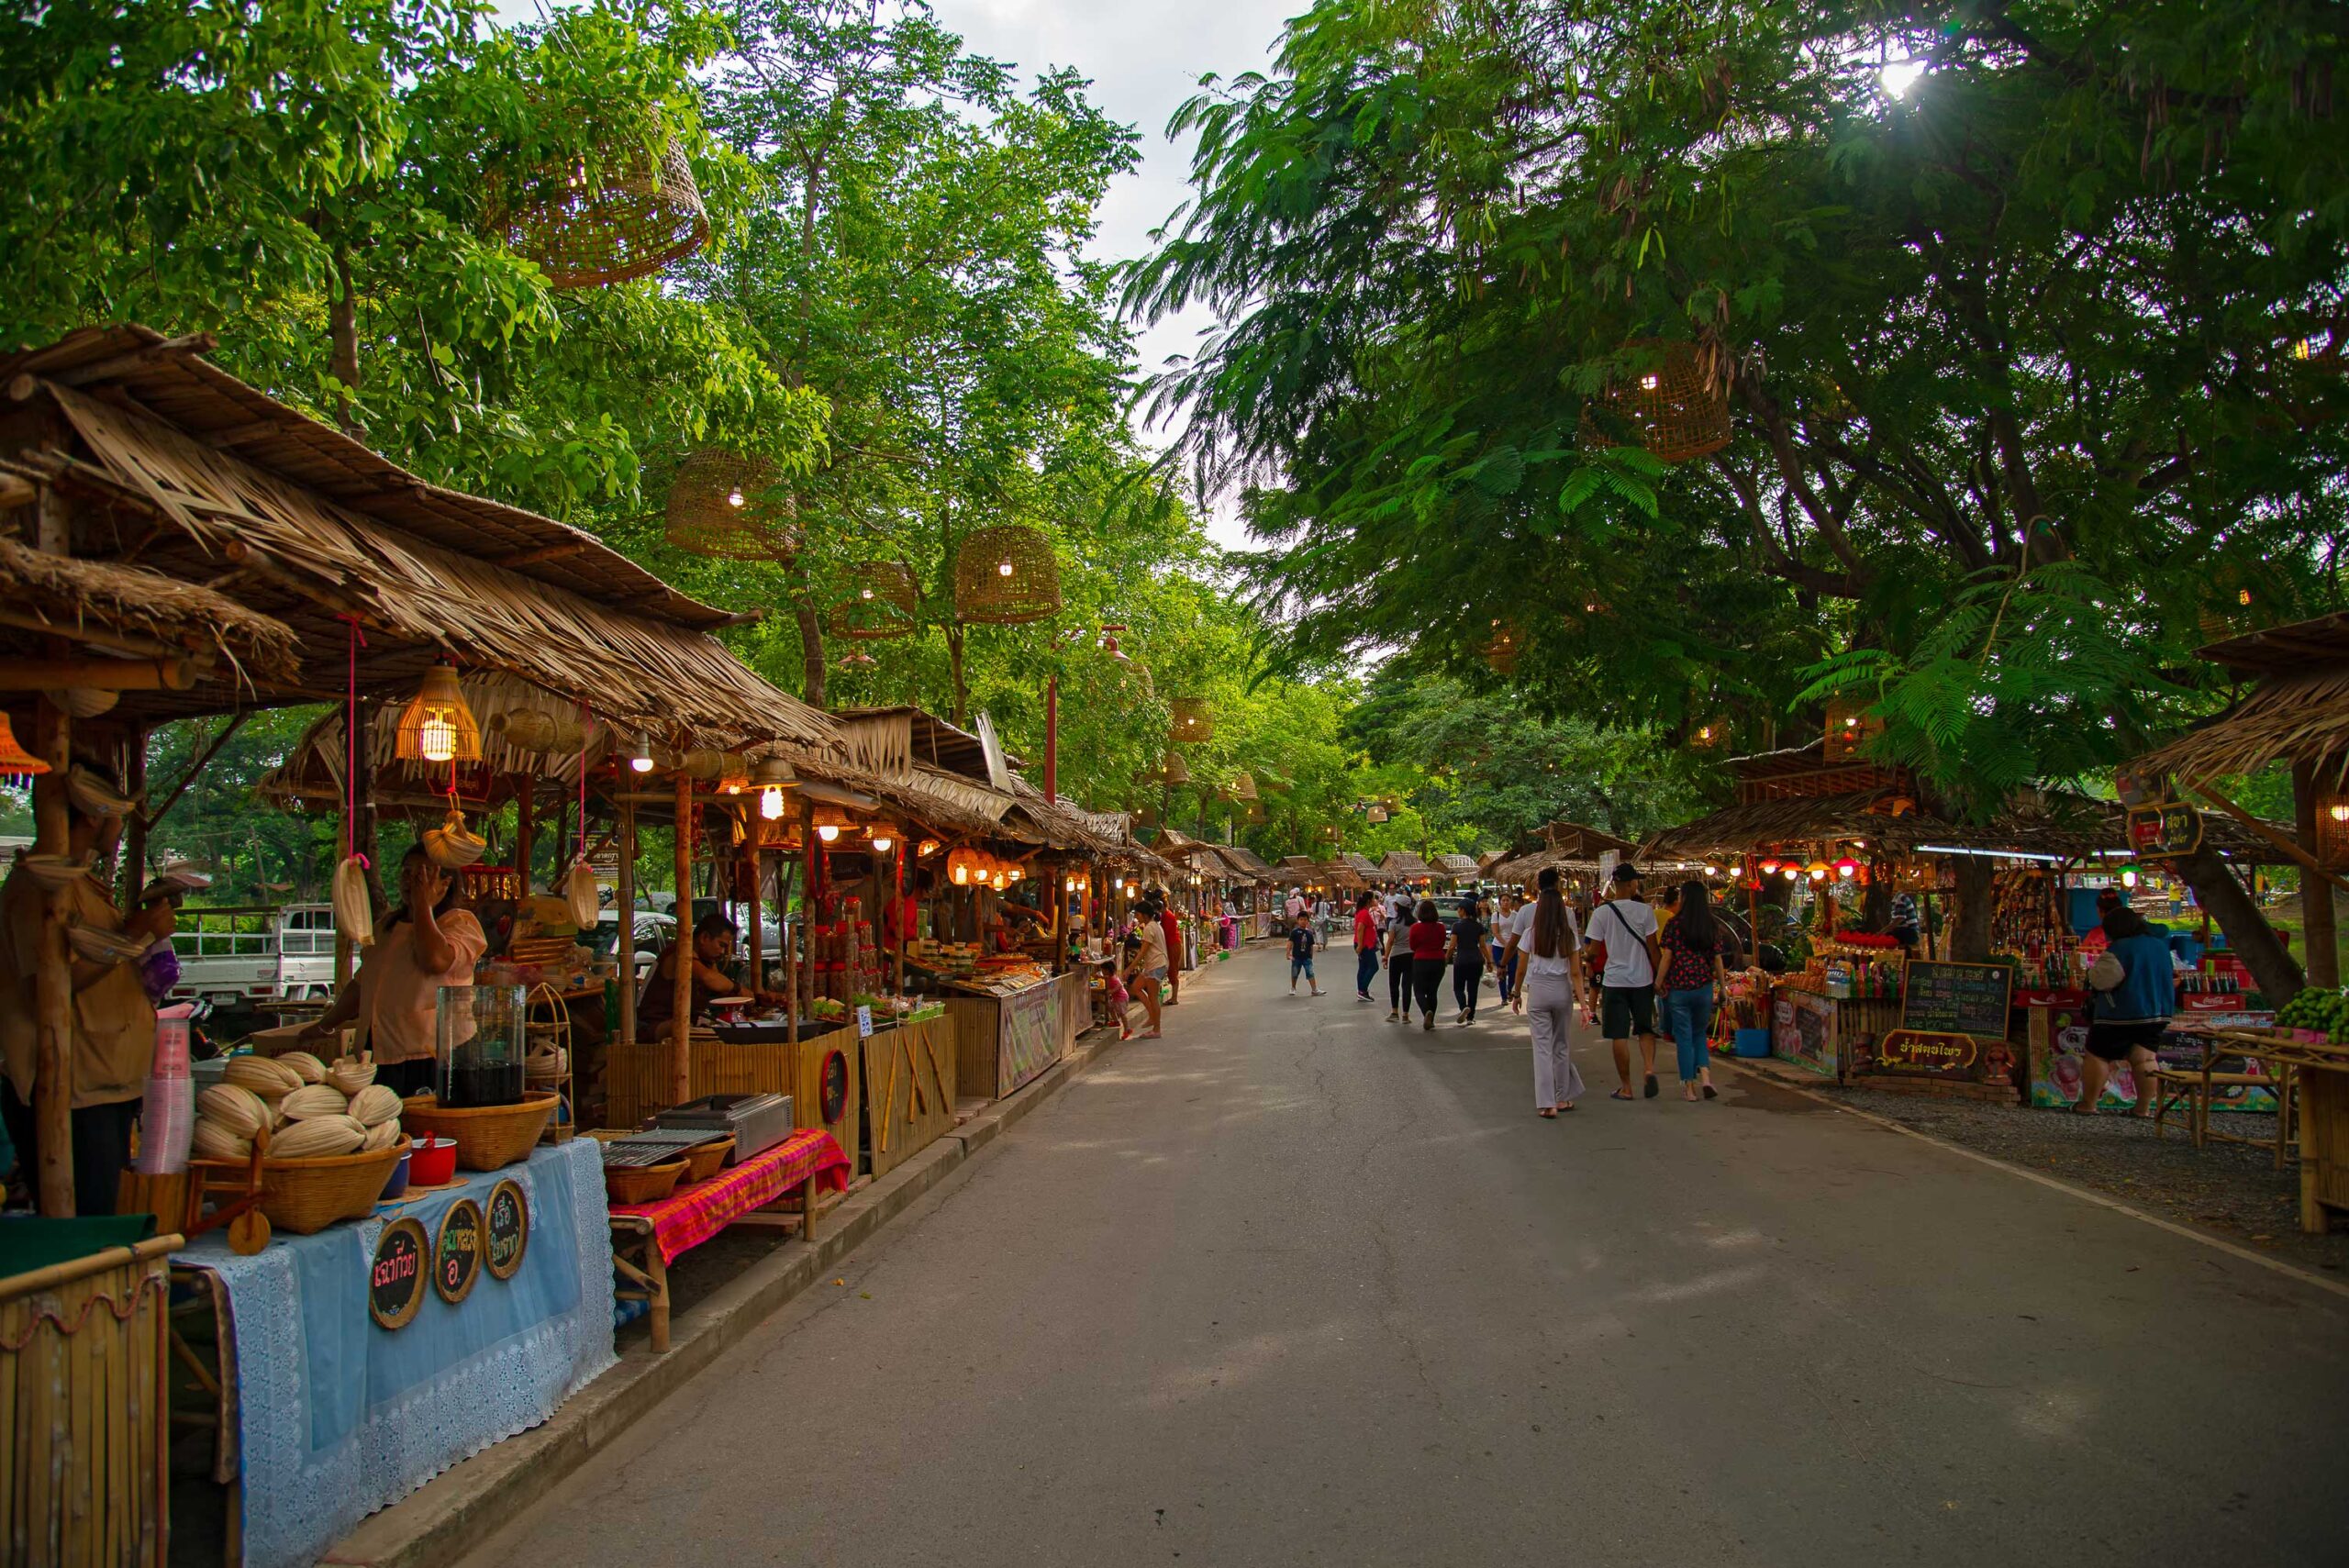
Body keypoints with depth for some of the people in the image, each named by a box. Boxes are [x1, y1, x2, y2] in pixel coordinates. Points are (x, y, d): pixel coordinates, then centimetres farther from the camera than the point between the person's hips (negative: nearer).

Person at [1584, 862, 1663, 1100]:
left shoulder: (1602, 912, -7)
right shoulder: (1644, 910, -6)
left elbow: (1593, 951, -6)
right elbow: (1652, 948, -3)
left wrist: (1584, 953, 16)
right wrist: (1658, 977, 7)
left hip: (1614, 980, -1)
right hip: (1642, 979, 1)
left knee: (1619, 1036, 5)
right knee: (1645, 1029, 16)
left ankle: (1625, 1087, 10)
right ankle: (1648, 1068, -8)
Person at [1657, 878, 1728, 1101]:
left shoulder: (1674, 924, -8)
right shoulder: (1713, 926, 1)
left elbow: (1666, 957, -8)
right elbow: (1717, 959, 3)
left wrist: (1659, 983, 2)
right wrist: (1723, 985, 12)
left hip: (1678, 988, -3)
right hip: (1704, 987, 3)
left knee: (1683, 1037, 6)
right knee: (1699, 1034, 18)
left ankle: (1689, 1087, 8)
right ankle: (1705, 1077, -1)